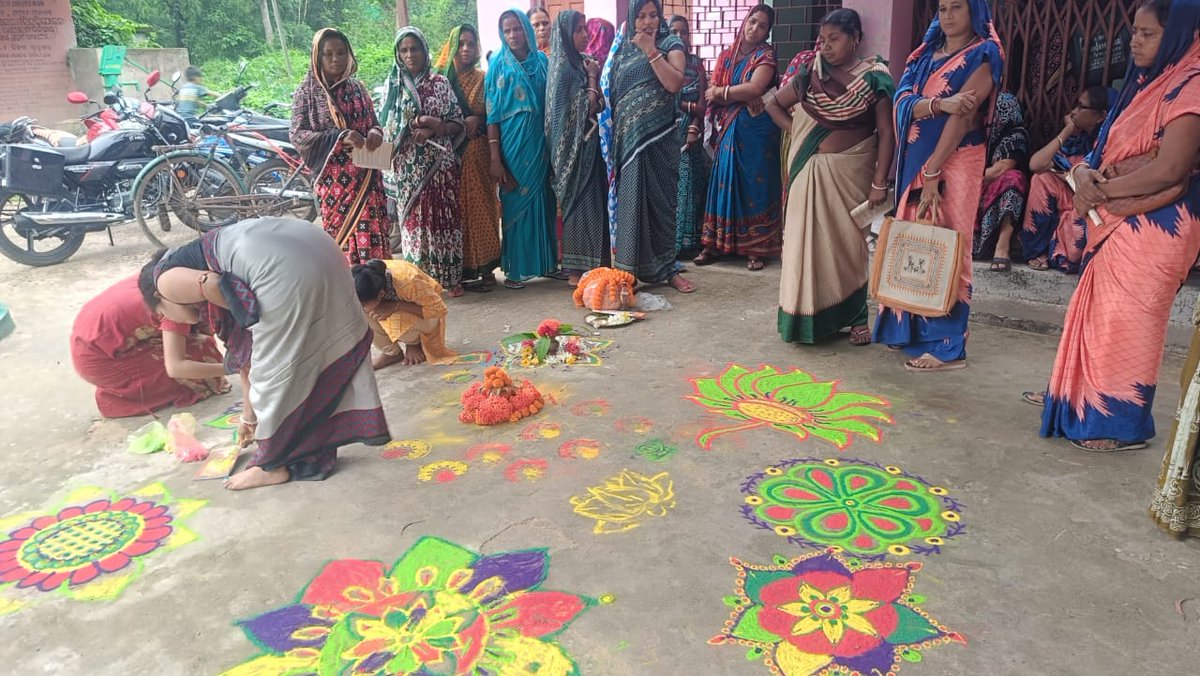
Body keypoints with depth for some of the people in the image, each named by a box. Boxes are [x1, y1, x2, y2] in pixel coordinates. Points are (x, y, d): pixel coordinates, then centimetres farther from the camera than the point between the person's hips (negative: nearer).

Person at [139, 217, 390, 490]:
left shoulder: (166, 279, 16)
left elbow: (212, 285, -9)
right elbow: (246, 349, 38)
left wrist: (249, 313, 10)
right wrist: (250, 415, 46)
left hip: (285, 270, -9)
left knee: (277, 366, 9)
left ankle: (275, 464, 28)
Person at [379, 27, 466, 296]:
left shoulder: (440, 83, 5)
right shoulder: (393, 85, 7)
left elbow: (458, 124, 4)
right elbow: (387, 128, 2)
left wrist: (437, 127, -15)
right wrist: (415, 127, -14)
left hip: (441, 163, 0)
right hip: (409, 165, 1)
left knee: (444, 216, 1)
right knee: (414, 218, 3)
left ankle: (450, 277, 11)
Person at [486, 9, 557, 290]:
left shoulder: (542, 61, 8)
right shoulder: (498, 64, 0)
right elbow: (492, 113, -4)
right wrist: (495, 157, -11)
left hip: (539, 144, 3)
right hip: (511, 145, -3)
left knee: (541, 200, 7)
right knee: (514, 203, 1)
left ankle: (546, 261, 19)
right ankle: (515, 268, 9)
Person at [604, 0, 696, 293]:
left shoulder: (671, 44, 3)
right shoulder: (623, 48, 14)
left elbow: (675, 84, -14)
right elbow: (612, 90, 16)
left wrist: (651, 50, -13)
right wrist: (611, 120, 4)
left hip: (659, 135, -2)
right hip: (628, 134, 3)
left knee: (660, 198, 1)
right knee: (630, 199, 2)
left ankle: (667, 268, 10)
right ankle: (630, 267, 9)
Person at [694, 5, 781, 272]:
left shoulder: (766, 54, -2)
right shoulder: (727, 54, 11)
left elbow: (754, 88, -18)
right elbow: (711, 92, 3)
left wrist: (721, 92, -7)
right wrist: (740, 95, -12)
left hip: (756, 129, -4)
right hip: (729, 129, 4)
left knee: (754, 184, -1)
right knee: (724, 182, 5)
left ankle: (754, 248, 4)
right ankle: (716, 244, 11)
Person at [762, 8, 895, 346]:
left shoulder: (874, 78, -4)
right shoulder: (810, 74, 4)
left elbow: (886, 133, -7)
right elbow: (774, 104, 17)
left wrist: (879, 183, -14)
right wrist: (796, 132, 2)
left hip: (850, 172, -2)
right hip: (810, 171, 3)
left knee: (848, 241, 4)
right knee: (807, 239, 4)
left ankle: (856, 316, 15)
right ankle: (808, 314, 15)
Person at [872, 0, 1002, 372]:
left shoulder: (982, 54, -5)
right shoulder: (926, 52, 14)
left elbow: (963, 116, -15)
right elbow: (904, 101, -3)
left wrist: (933, 173, -22)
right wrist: (940, 103, -24)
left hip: (954, 163, -6)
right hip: (915, 160, 6)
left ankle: (946, 345, 1)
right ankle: (911, 328, 20)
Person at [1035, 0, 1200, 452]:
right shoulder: (1147, 84, 15)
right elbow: (1106, 150, 13)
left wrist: (1102, 191, -12)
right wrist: (1085, 173, -9)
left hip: (1153, 228, -9)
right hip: (1115, 223, 9)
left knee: (1125, 321, -3)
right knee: (1099, 314, 15)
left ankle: (1124, 423, 9)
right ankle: (1084, 398, 29)